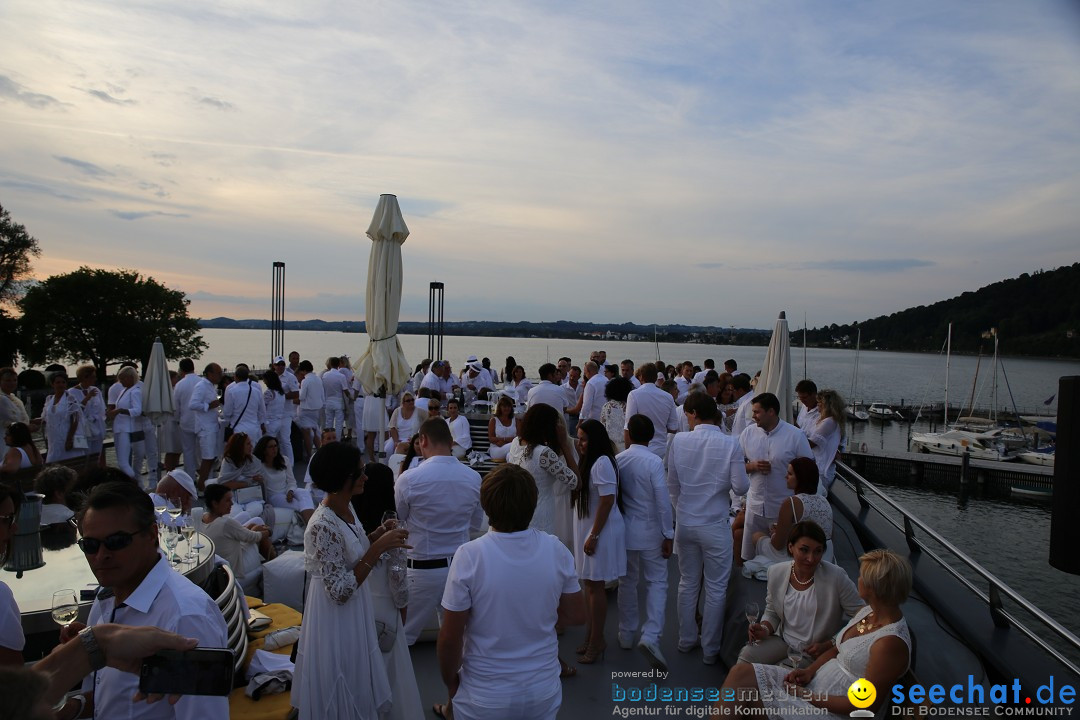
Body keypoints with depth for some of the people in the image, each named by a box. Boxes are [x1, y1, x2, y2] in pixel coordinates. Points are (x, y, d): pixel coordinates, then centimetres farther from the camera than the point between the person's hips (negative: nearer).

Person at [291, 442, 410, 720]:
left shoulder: (346, 507, -2)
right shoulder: (324, 526, -29)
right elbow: (341, 590, -27)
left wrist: (375, 538, -5)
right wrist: (378, 548, -29)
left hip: (352, 612, 8)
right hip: (335, 618, -8)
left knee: (355, 686, 26)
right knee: (341, 695, 13)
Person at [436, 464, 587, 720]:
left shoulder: (469, 556, -21)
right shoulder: (556, 550, -12)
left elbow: (450, 638, -15)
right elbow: (575, 616, 0)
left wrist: (451, 684, 1)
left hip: (485, 698, -3)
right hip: (544, 692, 3)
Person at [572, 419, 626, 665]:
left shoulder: (602, 463, -20)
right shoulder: (589, 462, 11)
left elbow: (607, 501, -22)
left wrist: (594, 536, -20)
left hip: (600, 532, -9)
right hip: (587, 530, 9)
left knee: (595, 586, 1)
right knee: (589, 584, 15)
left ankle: (596, 641, 13)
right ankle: (591, 636, 26)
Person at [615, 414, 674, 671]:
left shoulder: (617, 460, -3)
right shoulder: (654, 462, -17)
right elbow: (663, 502, -16)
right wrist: (668, 535, -7)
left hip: (625, 530, 4)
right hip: (650, 532, -4)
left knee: (627, 582, 17)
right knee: (657, 583, 5)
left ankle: (627, 634, 29)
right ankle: (650, 637, -10)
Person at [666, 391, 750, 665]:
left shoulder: (679, 440, -9)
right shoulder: (730, 444, -15)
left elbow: (672, 484, -1)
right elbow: (741, 487, -13)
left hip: (685, 524, 3)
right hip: (715, 526, -2)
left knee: (687, 583, 19)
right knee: (716, 589, 12)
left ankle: (686, 640, 33)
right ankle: (710, 650, 22)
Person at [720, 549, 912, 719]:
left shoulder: (890, 642, -23)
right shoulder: (868, 611, 5)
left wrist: (811, 697, -15)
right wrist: (810, 671, -1)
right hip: (814, 683, 8)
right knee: (741, 672, -9)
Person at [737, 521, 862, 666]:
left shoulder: (836, 577, -19)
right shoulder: (776, 572, -5)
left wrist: (828, 646, -16)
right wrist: (765, 630, -11)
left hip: (816, 654, -4)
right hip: (784, 642, 4)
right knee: (746, 654, -19)